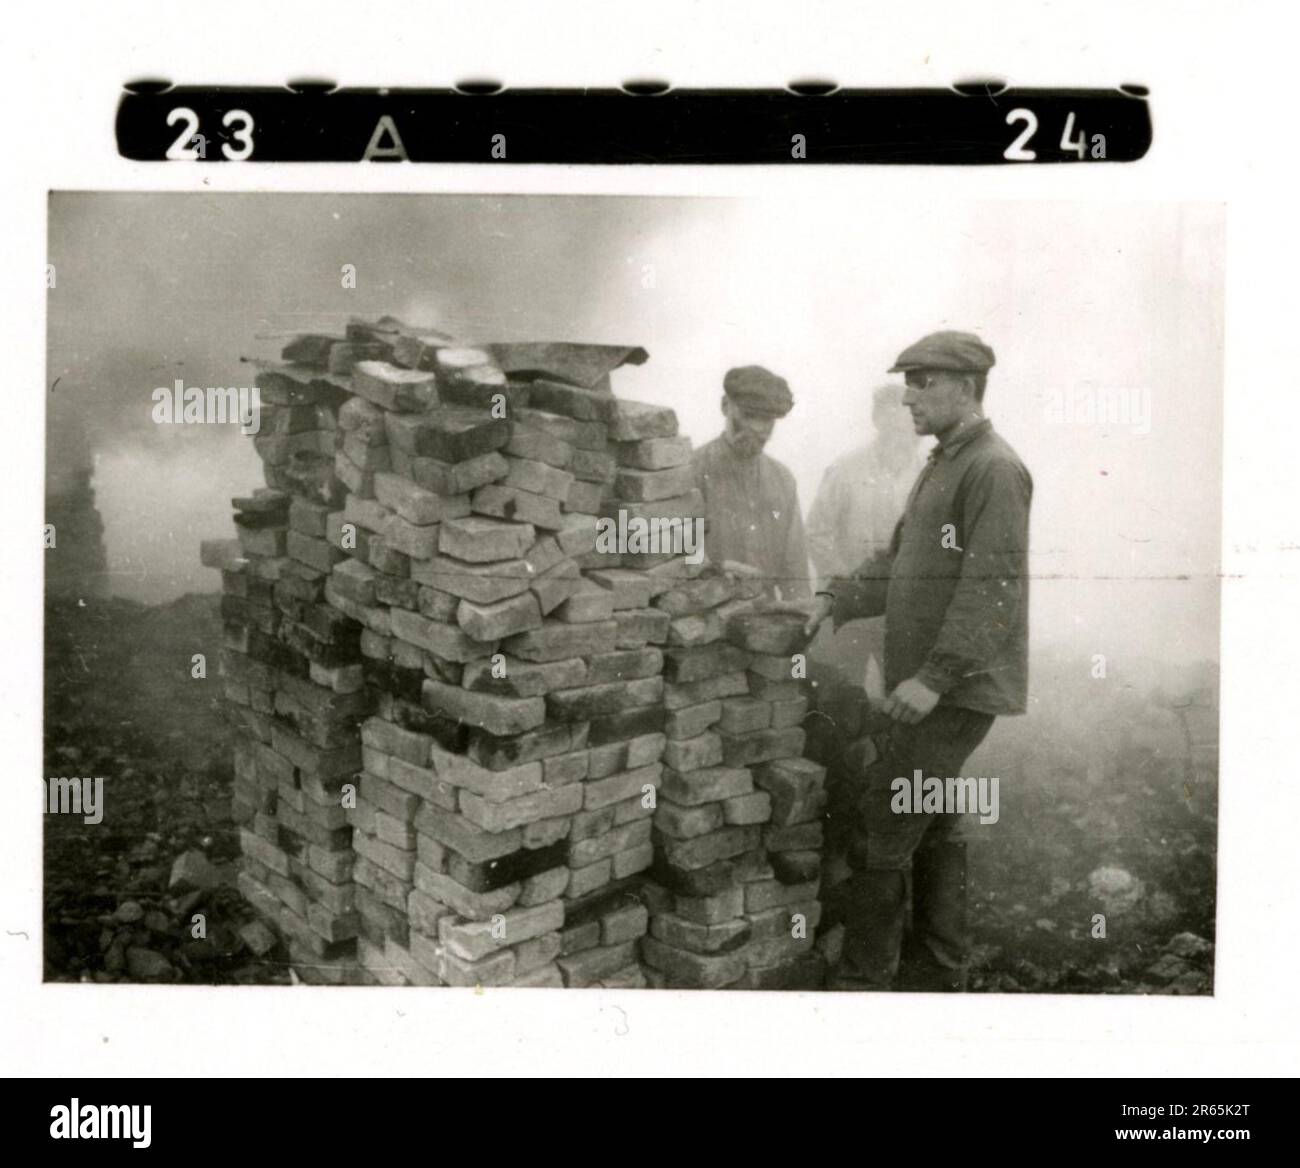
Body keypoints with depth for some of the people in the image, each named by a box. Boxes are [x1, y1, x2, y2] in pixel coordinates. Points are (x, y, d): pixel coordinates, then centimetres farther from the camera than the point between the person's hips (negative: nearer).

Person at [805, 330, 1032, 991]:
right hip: (927, 687, 10)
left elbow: (993, 588, -21)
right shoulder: (942, 466, 18)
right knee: (935, 832, 15)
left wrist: (935, 676, -24)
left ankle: (863, 981, 2)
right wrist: (838, 600, 3)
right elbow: (899, 561, 18)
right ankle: (938, 980, 26)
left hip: (959, 692, -10)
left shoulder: (995, 470, -14)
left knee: (881, 829, -8)